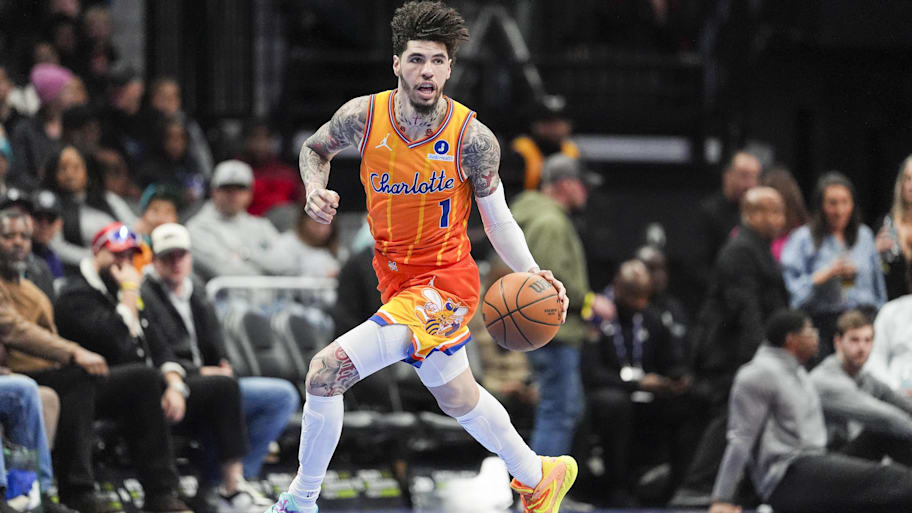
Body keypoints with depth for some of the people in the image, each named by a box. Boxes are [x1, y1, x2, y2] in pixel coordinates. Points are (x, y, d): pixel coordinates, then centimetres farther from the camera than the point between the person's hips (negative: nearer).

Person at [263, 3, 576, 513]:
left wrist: (531, 274, -19)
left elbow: (497, 218, -5)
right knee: (459, 400, 26)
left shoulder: (473, 139, -17)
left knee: (327, 371, -20)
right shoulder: (364, 116, -10)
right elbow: (316, 147, 12)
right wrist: (316, 188, -9)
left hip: (444, 286, -6)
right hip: (397, 279, 6)